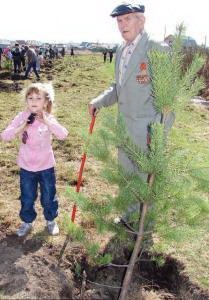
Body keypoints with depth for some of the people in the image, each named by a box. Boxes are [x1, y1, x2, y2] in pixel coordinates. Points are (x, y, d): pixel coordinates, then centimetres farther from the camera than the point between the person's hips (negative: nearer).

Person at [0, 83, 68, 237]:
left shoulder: (49, 119, -12)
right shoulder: (22, 117, -9)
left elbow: (63, 135, -29)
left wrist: (47, 122, -34)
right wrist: (21, 128, -27)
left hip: (46, 166, -1)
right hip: (26, 167, 1)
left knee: (49, 197, 15)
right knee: (27, 198, 16)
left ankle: (51, 221, 39)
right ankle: (27, 222, 39)